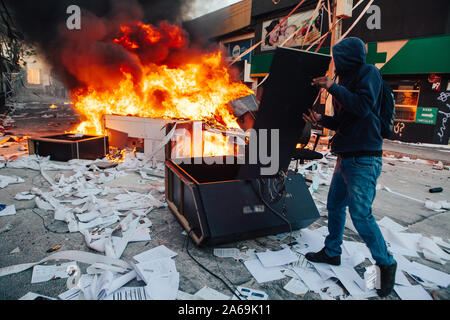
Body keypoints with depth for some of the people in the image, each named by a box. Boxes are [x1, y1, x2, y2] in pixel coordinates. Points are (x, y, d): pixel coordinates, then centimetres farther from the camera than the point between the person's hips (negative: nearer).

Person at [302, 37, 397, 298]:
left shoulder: (369, 72, -4)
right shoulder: (347, 80, 19)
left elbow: (362, 106, -21)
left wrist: (333, 87, -13)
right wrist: (322, 119, 4)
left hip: (364, 160, -9)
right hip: (346, 157, 9)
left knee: (361, 214, -6)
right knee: (335, 206, 14)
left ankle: (386, 263, 15)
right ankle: (332, 252, 30)